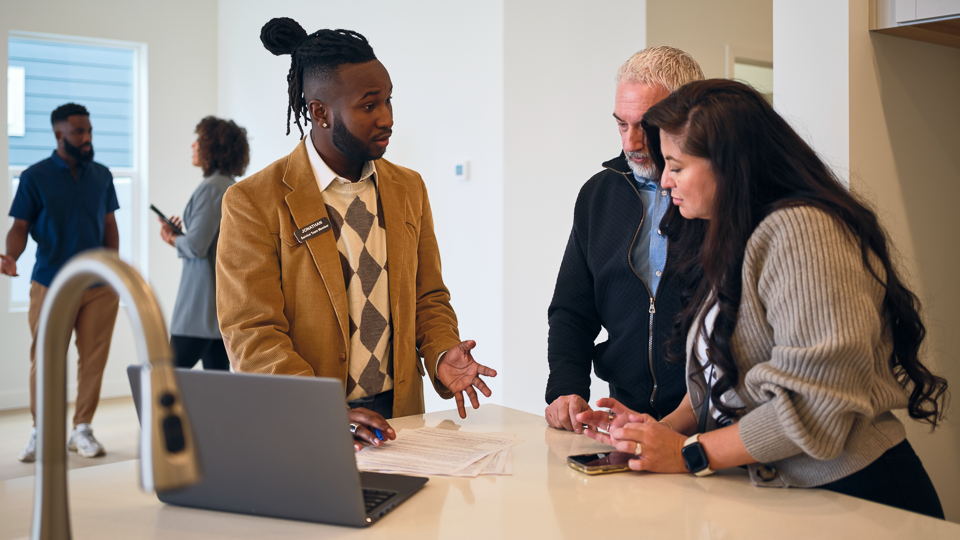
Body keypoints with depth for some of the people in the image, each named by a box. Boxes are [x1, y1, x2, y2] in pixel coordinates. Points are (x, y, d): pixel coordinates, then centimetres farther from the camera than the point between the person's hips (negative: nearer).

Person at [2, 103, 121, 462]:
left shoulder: (102, 175, 8)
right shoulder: (35, 176, -1)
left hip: (99, 285, 3)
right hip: (51, 284, -2)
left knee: (93, 359, 4)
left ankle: (82, 429, 17)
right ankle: (40, 431, 19)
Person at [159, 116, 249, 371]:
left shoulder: (211, 188, -14)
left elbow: (196, 246, -18)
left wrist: (173, 238, 1)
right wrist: (180, 237, 13)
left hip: (203, 302, -9)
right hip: (226, 302, 9)